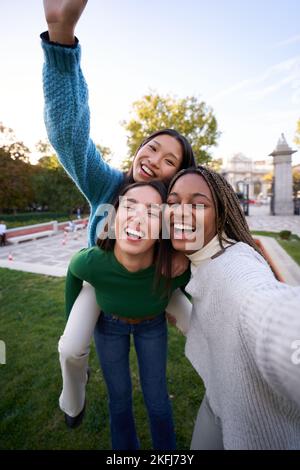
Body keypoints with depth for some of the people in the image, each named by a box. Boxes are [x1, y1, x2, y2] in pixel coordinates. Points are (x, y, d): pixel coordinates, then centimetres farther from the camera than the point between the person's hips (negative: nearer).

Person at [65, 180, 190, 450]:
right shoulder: (90, 262, -37)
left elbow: (191, 287, -11)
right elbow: (74, 272, -11)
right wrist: (72, 319, -2)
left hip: (152, 325, 0)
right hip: (109, 324, 0)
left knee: (157, 399, 13)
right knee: (119, 398, 17)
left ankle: (166, 448, 45)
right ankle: (125, 446, 48)